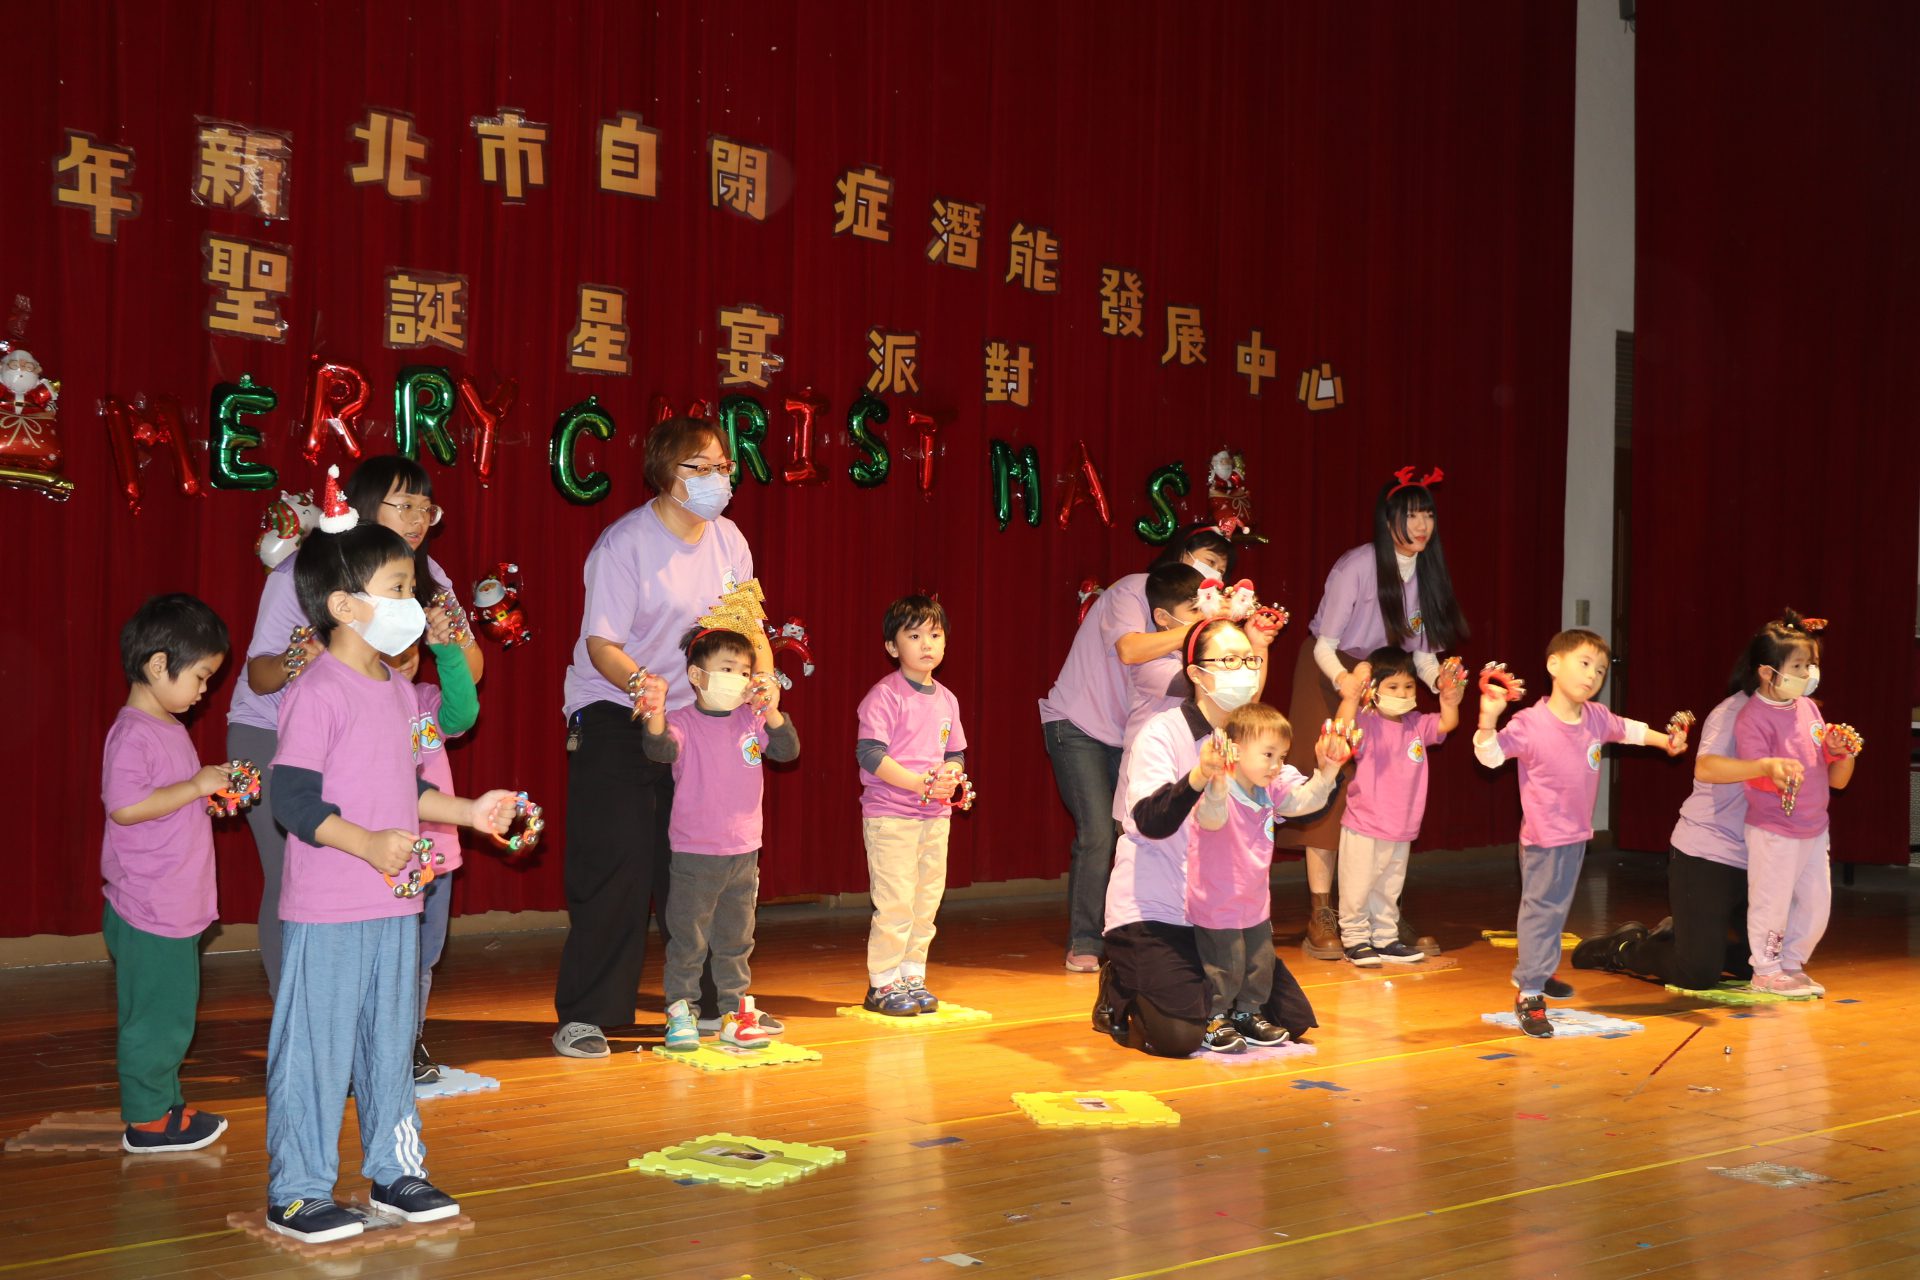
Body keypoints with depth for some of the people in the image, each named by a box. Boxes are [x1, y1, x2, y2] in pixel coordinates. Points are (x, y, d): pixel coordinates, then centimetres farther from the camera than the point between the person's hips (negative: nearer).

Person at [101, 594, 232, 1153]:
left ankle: (164, 1106, 25)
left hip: (176, 907, 10)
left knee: (171, 1015, 16)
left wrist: (213, 798, 10)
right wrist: (196, 786, -22)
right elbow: (124, 806, -25)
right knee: (156, 1016, -2)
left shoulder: (169, 728, 15)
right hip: (148, 910, -10)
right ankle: (147, 1122, 7)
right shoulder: (133, 734, -16)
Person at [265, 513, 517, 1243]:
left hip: (395, 905, 8)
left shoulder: (398, 692, 12)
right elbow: (292, 799, -20)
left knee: (391, 1040, 16)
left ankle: (393, 1171, 29)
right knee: (315, 1046, 0)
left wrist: (468, 812, 12)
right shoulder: (318, 694, -15)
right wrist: (368, 845, -27)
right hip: (327, 913, -8)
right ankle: (295, 1193, 11)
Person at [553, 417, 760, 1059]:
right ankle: (584, 1015, -1)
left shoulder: (727, 539, 5)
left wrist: (763, 676, -13)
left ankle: (710, 1003, 20)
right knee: (616, 867, -9)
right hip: (614, 716, -5)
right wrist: (639, 681, -39)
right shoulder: (624, 544, -14)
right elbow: (602, 644, -19)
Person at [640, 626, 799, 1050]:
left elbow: (788, 751, -5)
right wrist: (656, 714, -50)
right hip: (694, 855, -4)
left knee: (736, 938, 16)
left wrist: (772, 711, -21)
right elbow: (662, 749, -29)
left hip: (744, 853, 4)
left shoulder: (752, 721, 3)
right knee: (687, 939, 2)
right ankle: (680, 1011, 12)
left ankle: (736, 1009, 27)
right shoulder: (683, 722, -10)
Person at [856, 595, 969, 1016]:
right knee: (894, 902, -7)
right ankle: (883, 983, 3)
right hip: (890, 815, -7)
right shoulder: (885, 695, -10)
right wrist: (920, 782, -24)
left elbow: (956, 753, 19)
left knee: (926, 902, 10)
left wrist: (951, 775, -5)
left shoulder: (946, 698, 12)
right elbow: (869, 753, -18)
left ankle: (912, 977, 21)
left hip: (936, 815, 7)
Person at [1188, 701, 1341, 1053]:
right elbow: (1212, 817, -47)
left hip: (1255, 902, 8)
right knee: (1225, 965, 1)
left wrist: (1326, 772, -21)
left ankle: (1247, 1014, 35)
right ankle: (1214, 1021, 20)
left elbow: (1304, 800, -3)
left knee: (1261, 962, 16)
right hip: (1217, 904, -8)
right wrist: (1214, 783, -68)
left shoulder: (1272, 789, -1)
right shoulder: (1217, 792, -27)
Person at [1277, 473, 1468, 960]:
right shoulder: (1356, 567, -22)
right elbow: (1324, 646, -21)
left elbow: (1421, 649, -3)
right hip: (1331, 680, -5)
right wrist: (1343, 680, -41)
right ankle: (1321, 920, -5)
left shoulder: (1427, 572, -4)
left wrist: (1440, 681, -23)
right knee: (1330, 796, -8)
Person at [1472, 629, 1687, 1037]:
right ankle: (1530, 995, 0)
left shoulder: (1596, 717, 0)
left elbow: (1625, 729, 21)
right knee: (1542, 908, -6)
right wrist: (1489, 719, -37)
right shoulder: (1529, 724, -20)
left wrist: (1664, 740, 18)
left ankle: (1533, 972, 38)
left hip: (1577, 834, 8)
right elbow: (1490, 755, -22)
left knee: (1555, 907, 21)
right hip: (1544, 836, -8)